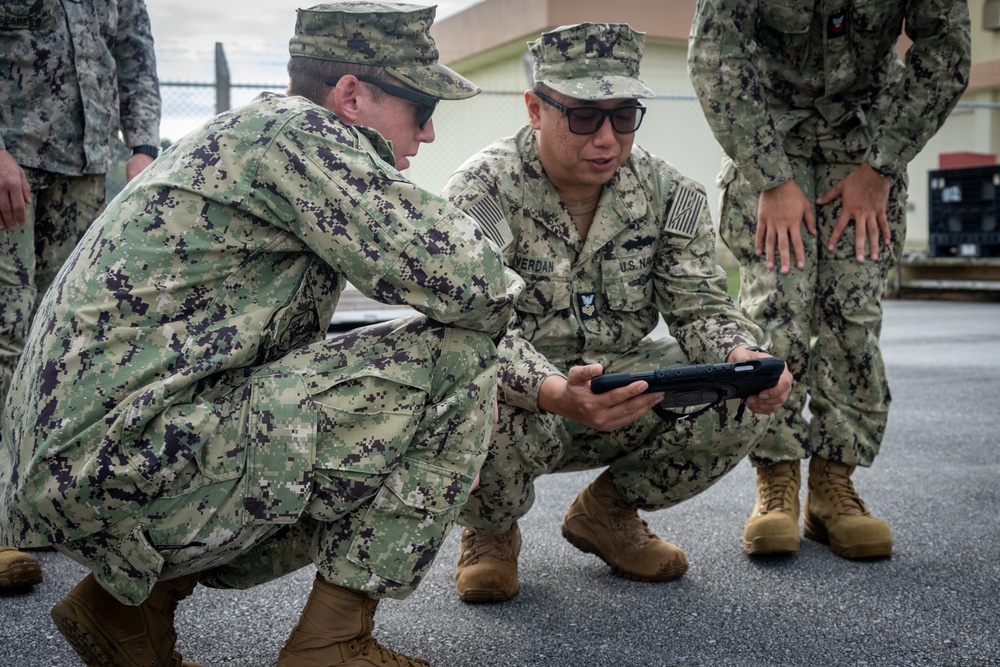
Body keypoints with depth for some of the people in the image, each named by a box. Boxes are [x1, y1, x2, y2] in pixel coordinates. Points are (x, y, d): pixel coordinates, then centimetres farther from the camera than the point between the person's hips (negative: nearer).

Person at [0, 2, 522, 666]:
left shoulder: (236, 139, 21)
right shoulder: (296, 130, -9)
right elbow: (465, 280, -17)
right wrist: (505, 293, 7)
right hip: (126, 457, -10)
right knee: (456, 362, -12)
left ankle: (132, 597, 16)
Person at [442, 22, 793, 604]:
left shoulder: (669, 194, -2)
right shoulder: (485, 190, -17)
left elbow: (701, 304, -4)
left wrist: (743, 358, -30)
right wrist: (557, 395, -49)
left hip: (620, 387, 4)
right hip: (521, 394, -4)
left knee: (743, 401, -19)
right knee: (497, 415, -39)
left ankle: (607, 512, 9)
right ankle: (489, 533, 1)